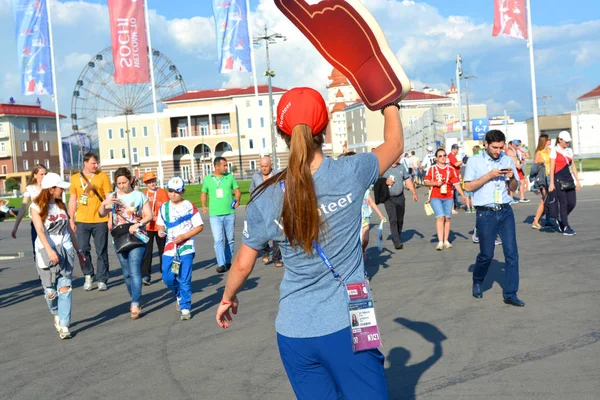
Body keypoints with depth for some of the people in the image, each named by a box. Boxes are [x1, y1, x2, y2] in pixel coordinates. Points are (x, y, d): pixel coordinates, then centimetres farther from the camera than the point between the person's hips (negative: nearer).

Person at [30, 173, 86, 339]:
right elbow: (40, 230, -18)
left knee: (65, 288, -8)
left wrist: (78, 250, 17)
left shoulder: (61, 205, 12)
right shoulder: (37, 207, -4)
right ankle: (57, 315, 32)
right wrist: (50, 250, -31)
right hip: (46, 251, -3)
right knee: (50, 290, 3)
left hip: (65, 250, 3)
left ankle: (64, 326, -9)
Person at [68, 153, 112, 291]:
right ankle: (88, 276, 21)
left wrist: (110, 218, -6)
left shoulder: (103, 176, 2)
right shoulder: (75, 178, 8)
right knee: (83, 250, 2)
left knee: (102, 251, 2)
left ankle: (101, 280, 10)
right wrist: (71, 220, 8)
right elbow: (72, 200, 12)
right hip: (82, 221, 2)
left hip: (100, 220, -2)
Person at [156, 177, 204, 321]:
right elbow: (160, 224, 20)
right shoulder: (164, 207, 9)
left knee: (184, 279, -5)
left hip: (186, 248, -4)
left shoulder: (189, 207, -5)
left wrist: (184, 236, -15)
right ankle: (179, 296, 31)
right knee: (168, 278, 2)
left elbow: (199, 226, -5)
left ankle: (185, 308, 5)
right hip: (169, 248, 4)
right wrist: (161, 231, -4)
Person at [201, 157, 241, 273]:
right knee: (218, 239, -10)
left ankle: (228, 262, 23)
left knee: (230, 239, 9)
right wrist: (203, 205, -2)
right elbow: (204, 193, 14)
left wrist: (237, 200, -12)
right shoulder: (207, 179, 4)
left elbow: (237, 190, 7)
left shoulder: (230, 177, 4)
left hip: (229, 213, 2)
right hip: (215, 214, -2)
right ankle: (221, 264, -9)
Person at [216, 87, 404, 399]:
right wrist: (390, 103, 26)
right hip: (346, 327, -2)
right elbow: (395, 145, 9)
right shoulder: (349, 174, -11)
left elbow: (243, 265, 5)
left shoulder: (265, 200, -7)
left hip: (294, 334, 2)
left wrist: (227, 298, 25)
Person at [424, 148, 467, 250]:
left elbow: (456, 183, 5)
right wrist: (435, 183, -12)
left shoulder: (451, 169, 7)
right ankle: (440, 242, -14)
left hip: (448, 197, 2)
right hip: (435, 197, -2)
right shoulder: (432, 169, 4)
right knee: (440, 217, -14)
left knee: (447, 218, 4)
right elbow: (426, 182, 5)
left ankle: (446, 241, 16)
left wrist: (463, 195, -2)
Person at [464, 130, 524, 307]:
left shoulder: (507, 160, 8)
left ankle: (510, 294, 5)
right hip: (485, 213, -3)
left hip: (505, 211, 3)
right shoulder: (475, 161, -1)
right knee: (487, 254, 4)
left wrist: (512, 177, -8)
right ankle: (477, 282, 32)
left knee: (512, 252, -2)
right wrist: (489, 176, -15)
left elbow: (513, 188, 13)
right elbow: (468, 186, -8)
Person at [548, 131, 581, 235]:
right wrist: (551, 183, -12)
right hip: (558, 179, -6)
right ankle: (565, 228, 3)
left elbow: (573, 166, 16)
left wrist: (577, 181, 14)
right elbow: (552, 168, -8)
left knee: (572, 202, 2)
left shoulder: (569, 150, 13)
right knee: (563, 203, -4)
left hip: (568, 178, 6)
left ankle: (561, 219, 26)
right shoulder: (554, 150, -5)